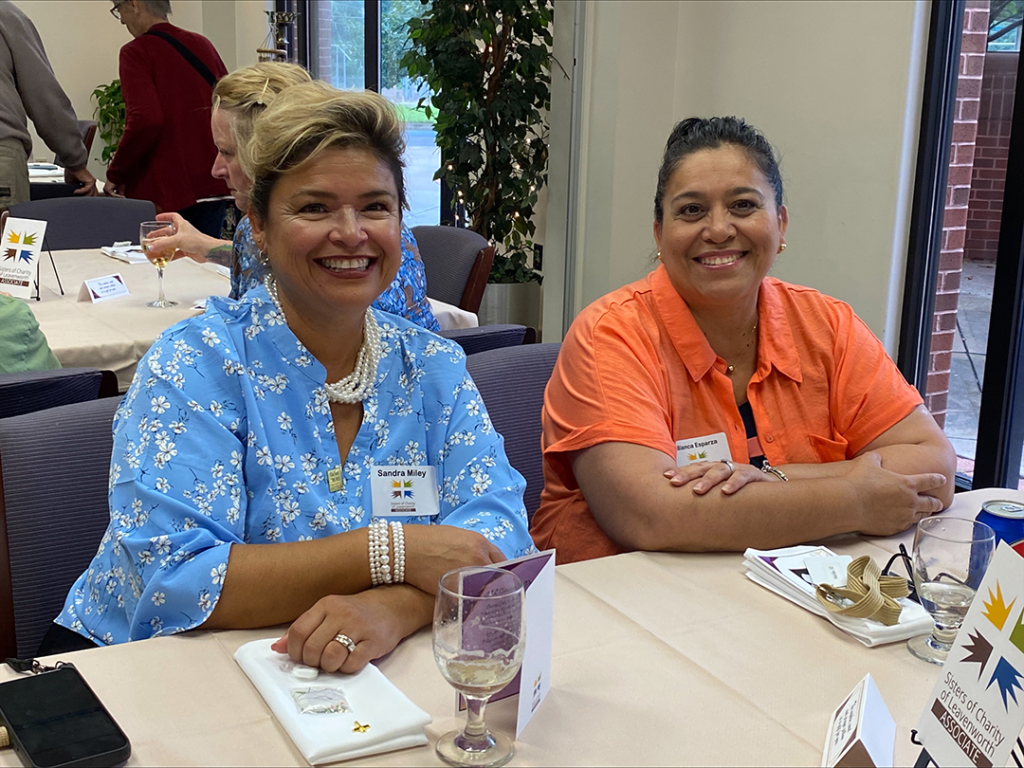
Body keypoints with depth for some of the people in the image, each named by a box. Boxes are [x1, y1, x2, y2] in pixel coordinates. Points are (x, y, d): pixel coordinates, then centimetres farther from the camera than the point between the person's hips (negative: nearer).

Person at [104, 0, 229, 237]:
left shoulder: (136, 52, -9)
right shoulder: (203, 45, 11)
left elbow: (144, 121, -20)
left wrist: (115, 175, -9)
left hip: (165, 192, -6)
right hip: (212, 185, 6)